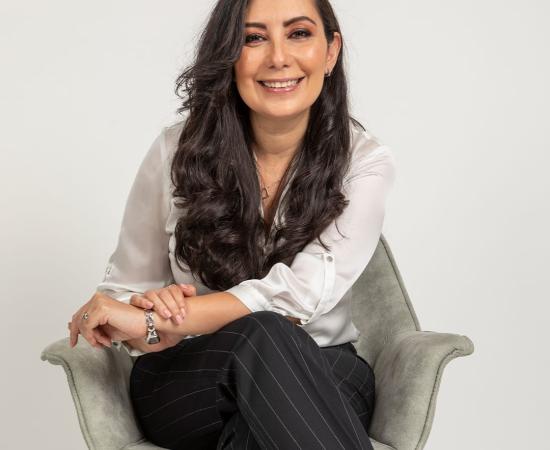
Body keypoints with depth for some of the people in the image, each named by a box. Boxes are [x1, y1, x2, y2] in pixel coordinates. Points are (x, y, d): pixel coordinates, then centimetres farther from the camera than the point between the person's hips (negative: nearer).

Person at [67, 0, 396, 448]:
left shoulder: (365, 160, -5)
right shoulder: (178, 151, -2)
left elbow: (304, 291, -20)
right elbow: (125, 290, 7)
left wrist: (153, 322, -24)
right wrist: (154, 312, -19)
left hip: (320, 378, -1)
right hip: (185, 380, 1)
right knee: (262, 335, -35)